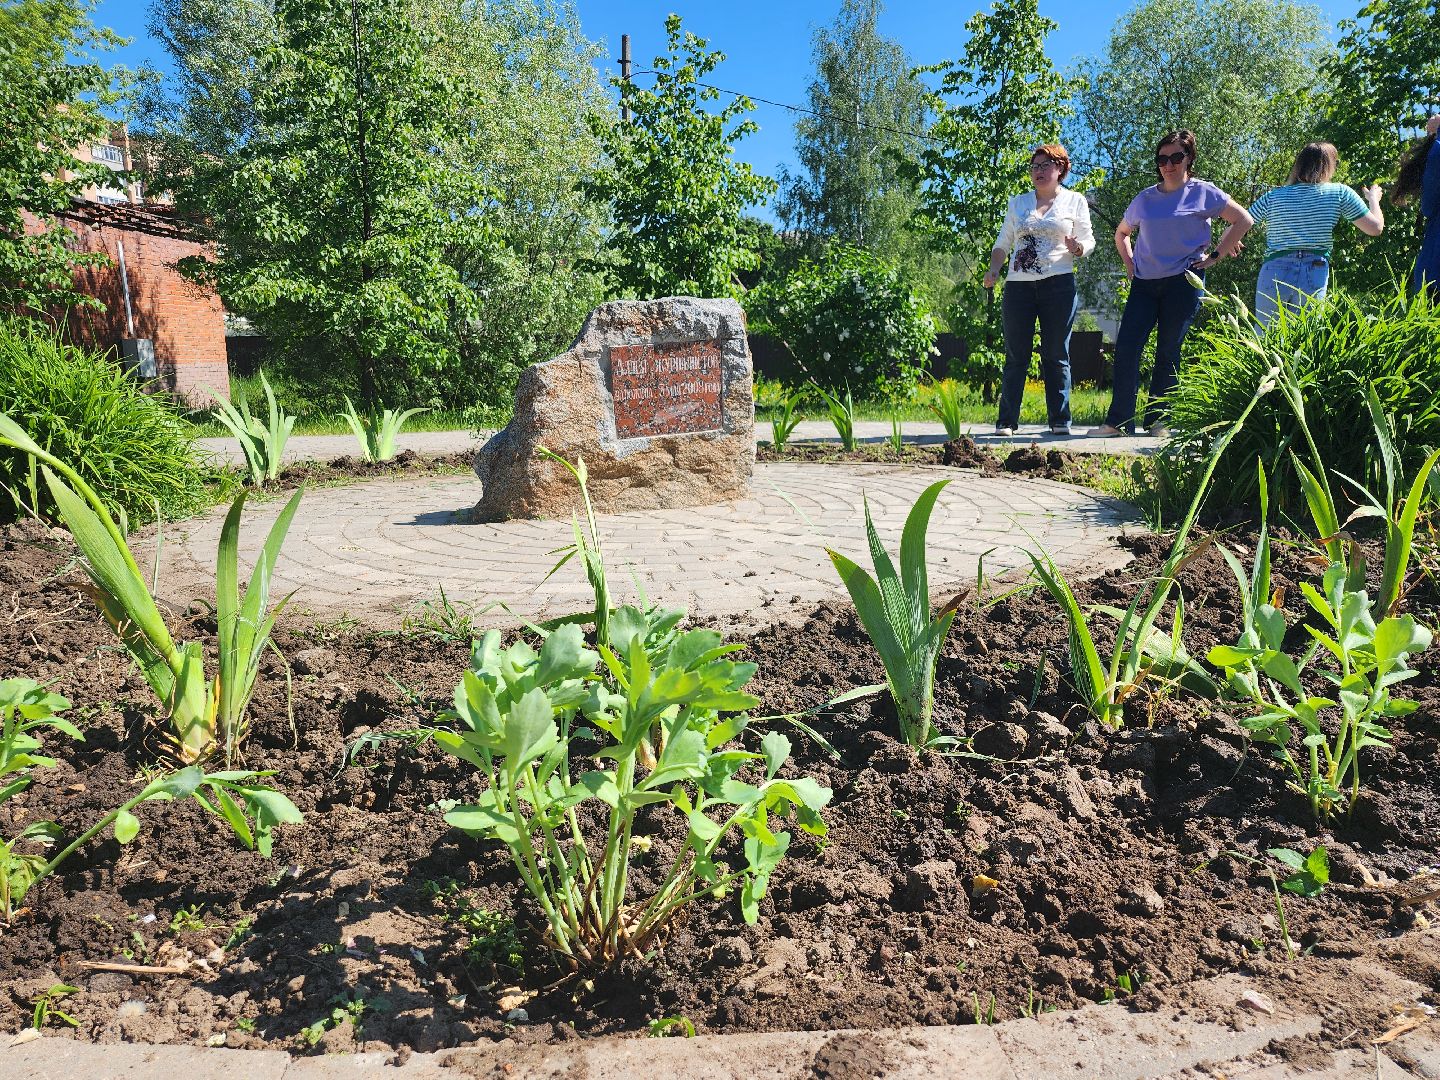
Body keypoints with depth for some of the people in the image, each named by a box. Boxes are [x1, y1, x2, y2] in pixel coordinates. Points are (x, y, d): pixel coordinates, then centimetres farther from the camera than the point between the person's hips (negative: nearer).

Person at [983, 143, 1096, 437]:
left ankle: (1060, 420, 6)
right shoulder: (1017, 203, 16)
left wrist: (1077, 247, -16)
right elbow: (1003, 242, 17)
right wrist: (994, 270, -1)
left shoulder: (1075, 201, 9)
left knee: (1056, 355, 1)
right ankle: (1007, 420, 1)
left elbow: (1088, 240, 7)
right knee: (1016, 355, 0)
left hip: (1059, 284, -2)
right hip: (1018, 284, 2)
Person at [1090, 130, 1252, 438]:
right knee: (1125, 348, -8)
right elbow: (1121, 233, 30)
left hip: (1183, 282, -3)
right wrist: (1129, 263, 15)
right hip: (1144, 283, 3)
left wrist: (1215, 256, -1)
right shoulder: (1145, 198, 14)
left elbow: (1243, 220, 4)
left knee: (1168, 352, -1)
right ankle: (1118, 421, -5)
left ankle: (1158, 420, 5)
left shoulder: (1203, 193, 4)